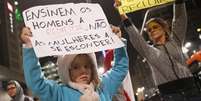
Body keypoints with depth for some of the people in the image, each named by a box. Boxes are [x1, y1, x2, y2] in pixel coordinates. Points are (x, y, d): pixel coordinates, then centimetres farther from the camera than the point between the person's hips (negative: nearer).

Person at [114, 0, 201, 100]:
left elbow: (179, 18, 8)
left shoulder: (175, 42, 17)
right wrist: (123, 16, -9)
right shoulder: (148, 51, 14)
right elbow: (135, 36, 1)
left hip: (190, 89, 1)